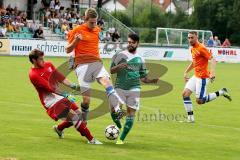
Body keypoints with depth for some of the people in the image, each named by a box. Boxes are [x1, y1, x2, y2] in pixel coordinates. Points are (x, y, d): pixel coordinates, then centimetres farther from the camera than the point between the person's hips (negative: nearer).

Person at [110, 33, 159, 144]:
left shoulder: (140, 59, 15)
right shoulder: (120, 55, 7)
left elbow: (143, 77, 19)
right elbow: (111, 70, 4)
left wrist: (152, 80, -1)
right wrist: (118, 67, -17)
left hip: (134, 89, 2)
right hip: (120, 88, -2)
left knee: (131, 113, -5)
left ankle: (121, 139, 2)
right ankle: (119, 127, 20)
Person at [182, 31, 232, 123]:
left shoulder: (201, 48, -15)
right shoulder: (192, 49, 12)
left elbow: (212, 60, -22)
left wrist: (212, 72, -35)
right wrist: (186, 72, 27)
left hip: (202, 78, -9)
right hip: (196, 76, 9)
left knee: (199, 101, -8)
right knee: (185, 94, -3)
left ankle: (221, 93, 6)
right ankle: (190, 117, 2)